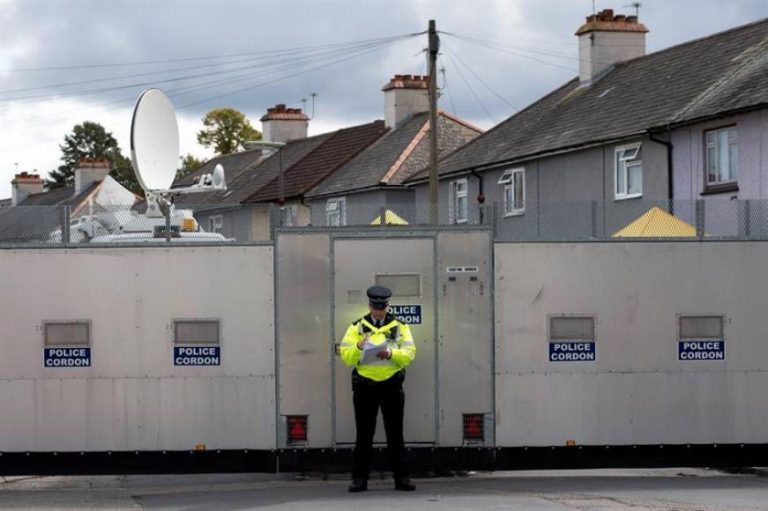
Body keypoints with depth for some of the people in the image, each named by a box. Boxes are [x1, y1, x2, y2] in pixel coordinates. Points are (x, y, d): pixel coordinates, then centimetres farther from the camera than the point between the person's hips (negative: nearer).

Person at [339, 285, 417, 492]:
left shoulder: (400, 327, 7)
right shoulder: (357, 327, 7)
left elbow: (409, 353, -4)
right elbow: (346, 356, -1)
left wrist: (391, 353, -22)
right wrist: (358, 347, -21)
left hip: (392, 385, 0)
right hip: (365, 386, 0)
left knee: (395, 434, 4)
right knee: (364, 435, 3)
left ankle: (402, 477, 8)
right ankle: (359, 479, 6)